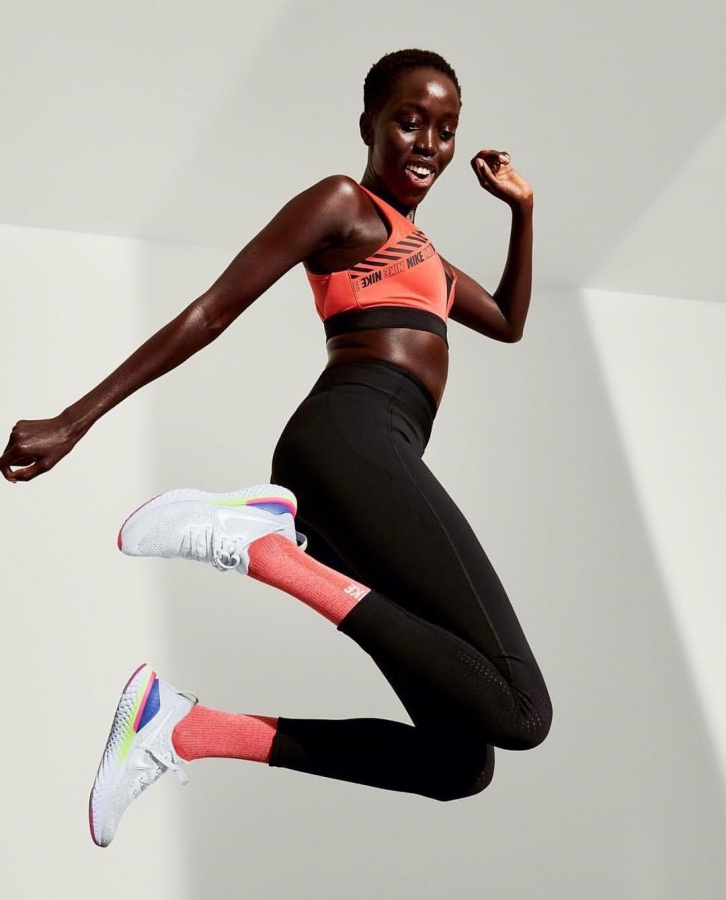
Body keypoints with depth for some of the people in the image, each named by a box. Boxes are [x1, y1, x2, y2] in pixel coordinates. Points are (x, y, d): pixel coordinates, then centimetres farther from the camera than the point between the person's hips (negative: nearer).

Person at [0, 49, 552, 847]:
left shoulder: (415, 248, 34)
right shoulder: (342, 202, 8)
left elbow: (509, 323, 44)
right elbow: (211, 310, 0)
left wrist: (522, 210, 32)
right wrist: (74, 421, -4)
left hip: (371, 459, 9)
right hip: (353, 440, -9)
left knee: (460, 765, 0)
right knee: (518, 711, -23)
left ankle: (181, 729, -6)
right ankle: (263, 540, -23)